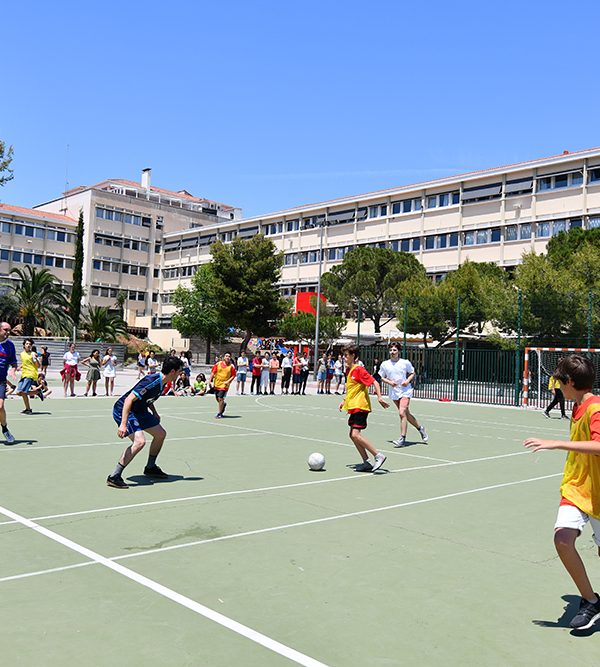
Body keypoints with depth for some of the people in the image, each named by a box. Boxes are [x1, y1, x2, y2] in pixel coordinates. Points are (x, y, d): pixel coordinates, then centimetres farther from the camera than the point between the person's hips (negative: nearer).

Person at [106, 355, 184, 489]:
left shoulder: (162, 382, 1)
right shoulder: (151, 381, -29)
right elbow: (129, 400, -32)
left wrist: (154, 413, 11)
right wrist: (123, 424, -37)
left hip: (139, 410, 10)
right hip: (123, 410, -10)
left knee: (161, 434, 14)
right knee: (139, 441, -27)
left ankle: (150, 468, 32)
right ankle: (114, 477, -20)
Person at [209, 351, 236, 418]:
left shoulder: (231, 366, -6)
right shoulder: (218, 364, -1)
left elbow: (233, 376, -3)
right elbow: (213, 372, 2)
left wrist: (228, 381, -16)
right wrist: (210, 381, -4)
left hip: (224, 385, -4)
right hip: (216, 384, 4)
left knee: (220, 398, -12)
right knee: (217, 399, 16)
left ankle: (219, 414, 1)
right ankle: (223, 404, 49)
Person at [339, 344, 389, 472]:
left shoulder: (359, 369, -13)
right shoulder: (349, 370, 14)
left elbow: (374, 382, -17)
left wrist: (379, 397, -27)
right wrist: (344, 401, 22)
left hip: (360, 406, -10)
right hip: (353, 407, 10)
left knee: (355, 434, -17)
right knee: (353, 435, 7)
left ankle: (379, 456, -11)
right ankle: (366, 462, 13)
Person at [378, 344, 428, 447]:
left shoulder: (405, 362, -3)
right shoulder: (384, 364, 2)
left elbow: (412, 373, 9)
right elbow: (382, 378, 9)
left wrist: (408, 380, -9)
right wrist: (389, 382, -10)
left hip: (405, 391, -4)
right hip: (394, 393, 4)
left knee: (402, 413, -18)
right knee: (406, 414, 14)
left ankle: (402, 438, -14)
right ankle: (420, 428, 37)